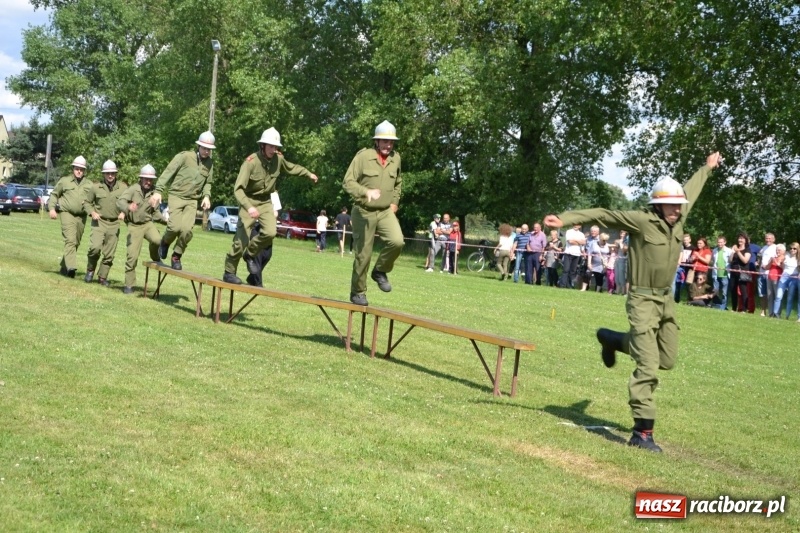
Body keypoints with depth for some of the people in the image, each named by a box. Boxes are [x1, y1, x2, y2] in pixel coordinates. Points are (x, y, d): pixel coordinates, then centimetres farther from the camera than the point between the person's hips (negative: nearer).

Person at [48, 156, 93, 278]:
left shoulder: (89, 184, 12)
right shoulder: (64, 181, 6)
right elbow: (54, 195, 12)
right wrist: (52, 208, -1)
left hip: (81, 216, 4)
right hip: (67, 214, -4)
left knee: (75, 243, 9)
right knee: (70, 240, -20)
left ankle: (64, 267, 23)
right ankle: (71, 267, -31)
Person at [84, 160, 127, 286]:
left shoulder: (123, 187, 0)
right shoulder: (96, 187, -1)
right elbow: (87, 202, 9)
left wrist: (124, 212, -8)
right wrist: (92, 212, -9)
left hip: (114, 224, 2)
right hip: (99, 222, -2)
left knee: (109, 253, 5)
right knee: (95, 247, -20)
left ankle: (102, 277, 20)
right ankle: (90, 270, 5)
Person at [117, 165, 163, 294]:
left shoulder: (154, 193, 4)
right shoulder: (132, 190, -10)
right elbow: (120, 202, -27)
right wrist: (128, 207, -49)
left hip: (148, 223, 3)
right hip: (134, 226, -3)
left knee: (157, 240, -29)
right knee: (132, 256, -5)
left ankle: (156, 258, 3)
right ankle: (129, 285, 9)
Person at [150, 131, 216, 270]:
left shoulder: (209, 163, 7)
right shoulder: (185, 156, -9)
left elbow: (208, 182, 18)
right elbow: (168, 173, -10)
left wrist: (206, 196, 0)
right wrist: (158, 191, -17)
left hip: (192, 200, 4)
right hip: (176, 196, -3)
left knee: (187, 229, -15)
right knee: (175, 226, -19)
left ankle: (176, 256, 7)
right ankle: (165, 242, 16)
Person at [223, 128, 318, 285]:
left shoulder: (278, 159, -9)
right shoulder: (251, 162, -25)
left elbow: (291, 168, 17)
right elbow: (238, 189, -29)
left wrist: (308, 173, 11)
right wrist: (249, 207, -42)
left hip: (265, 202, 4)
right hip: (249, 202, -4)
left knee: (270, 232, -19)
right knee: (241, 240, -8)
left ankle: (250, 254, 9)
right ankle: (229, 273, 10)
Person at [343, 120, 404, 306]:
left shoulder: (396, 158, 3)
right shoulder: (363, 156, -13)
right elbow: (348, 182, -13)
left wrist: (395, 202, 11)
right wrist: (366, 192, -28)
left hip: (386, 212, 4)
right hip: (364, 212, -4)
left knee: (397, 241, -22)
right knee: (363, 255, 1)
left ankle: (380, 271, 4)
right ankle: (357, 292, 19)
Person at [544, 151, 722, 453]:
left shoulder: (678, 219, 3)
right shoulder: (641, 221, -16)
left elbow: (690, 191, 22)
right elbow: (603, 215, -21)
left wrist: (707, 168, 38)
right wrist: (566, 219, -32)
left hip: (667, 300, 8)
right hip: (643, 300, -7)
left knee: (668, 360, 16)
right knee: (648, 366, -10)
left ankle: (612, 340, 36)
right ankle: (642, 433, -6)